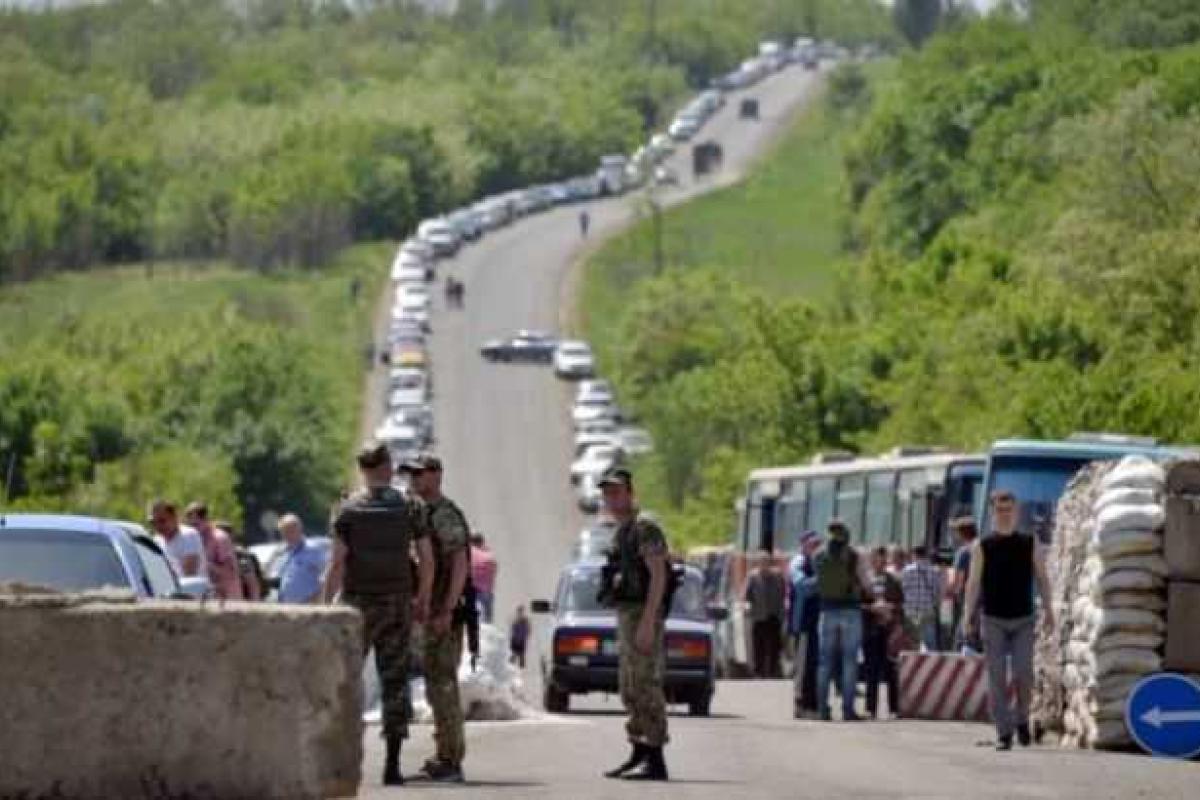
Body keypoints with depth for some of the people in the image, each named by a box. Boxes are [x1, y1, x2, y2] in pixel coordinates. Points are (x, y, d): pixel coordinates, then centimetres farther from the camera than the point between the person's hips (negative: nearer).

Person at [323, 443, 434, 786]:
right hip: (397, 604, 2)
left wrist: (325, 606, -4)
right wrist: (423, 601, 15)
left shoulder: (348, 509, -5)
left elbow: (337, 563, -10)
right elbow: (427, 560, 1)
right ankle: (392, 764, -3)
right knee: (395, 681, 3)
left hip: (358, 603, -1)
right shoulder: (410, 507, 1)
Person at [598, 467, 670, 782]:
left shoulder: (644, 528, -12)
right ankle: (639, 755, 18)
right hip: (626, 615, 10)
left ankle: (655, 762, -12)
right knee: (631, 689, 12)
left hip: (643, 615, -10)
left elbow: (658, 575, -19)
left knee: (646, 688, -11)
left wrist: (647, 623, -25)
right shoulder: (622, 532, 18)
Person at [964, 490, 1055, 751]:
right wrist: (968, 615, -6)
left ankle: (1022, 718, 15)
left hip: (1023, 619, 0)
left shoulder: (1030, 544, 6)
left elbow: (1041, 579, 8)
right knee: (996, 676, -4)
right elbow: (974, 583, 2)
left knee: (1023, 672, -10)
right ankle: (1003, 732, 0)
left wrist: (1048, 610, -1)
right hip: (993, 619, 0)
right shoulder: (982, 547, 3)